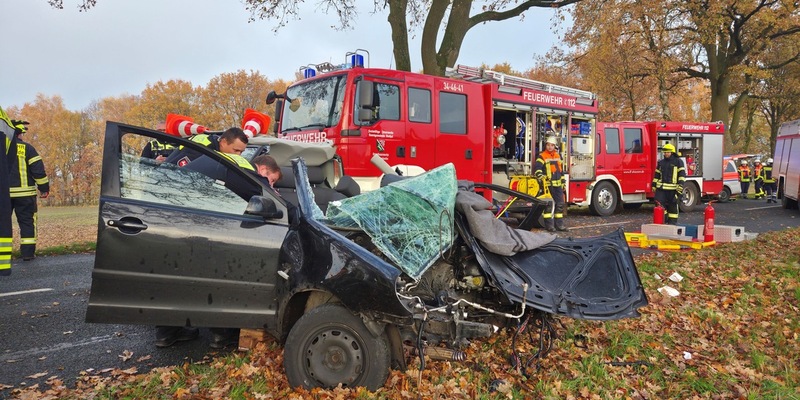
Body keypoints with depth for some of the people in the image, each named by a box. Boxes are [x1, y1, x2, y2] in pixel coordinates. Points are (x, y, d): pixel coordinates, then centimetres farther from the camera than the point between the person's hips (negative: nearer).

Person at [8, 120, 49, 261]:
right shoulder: (26, 148, -6)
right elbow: (38, 170, -9)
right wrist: (44, 188, 1)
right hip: (24, 193, -3)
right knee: (27, 222, 5)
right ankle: (28, 252, 2)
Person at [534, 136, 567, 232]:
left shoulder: (558, 155, 16)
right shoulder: (542, 156, -4)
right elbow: (537, 168, -17)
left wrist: (563, 181, 21)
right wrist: (539, 174, -37)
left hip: (558, 184, 7)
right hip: (548, 184, -6)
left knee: (560, 204, 9)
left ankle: (559, 224, 16)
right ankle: (549, 224, 1)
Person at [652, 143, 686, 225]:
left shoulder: (678, 162, 1)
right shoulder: (661, 162, 14)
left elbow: (682, 175, -7)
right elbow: (656, 175, 18)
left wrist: (680, 186, -17)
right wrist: (654, 186, 14)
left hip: (672, 190, -4)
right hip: (661, 189, 4)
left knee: (673, 206, 5)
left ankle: (672, 222, 13)